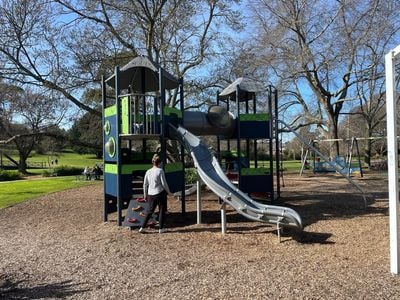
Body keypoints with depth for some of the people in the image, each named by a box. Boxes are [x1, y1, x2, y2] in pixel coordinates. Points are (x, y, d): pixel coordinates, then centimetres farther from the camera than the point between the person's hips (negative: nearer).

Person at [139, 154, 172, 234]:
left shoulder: (148, 172, 5)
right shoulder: (160, 171, -10)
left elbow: (145, 184, 9)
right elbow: (164, 183, -10)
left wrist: (145, 194, 20)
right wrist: (168, 191, 3)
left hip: (151, 194, 5)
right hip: (160, 193, -5)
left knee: (149, 211, 14)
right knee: (162, 210, 8)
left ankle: (142, 227, 12)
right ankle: (161, 228, 13)